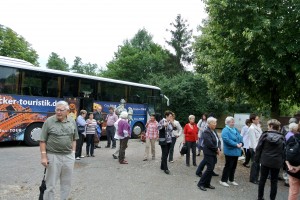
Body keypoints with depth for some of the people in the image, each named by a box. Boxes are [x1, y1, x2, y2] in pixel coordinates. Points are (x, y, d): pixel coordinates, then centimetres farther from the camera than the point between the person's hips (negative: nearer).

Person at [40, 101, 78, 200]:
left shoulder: (72, 121, 4)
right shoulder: (49, 121, -7)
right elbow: (43, 141, -5)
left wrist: (73, 153, 6)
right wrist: (43, 156, -10)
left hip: (69, 156, 4)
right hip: (53, 156, -3)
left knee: (66, 183, 15)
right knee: (51, 184, 6)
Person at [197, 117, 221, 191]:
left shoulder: (214, 131, 11)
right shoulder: (206, 132, -16)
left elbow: (218, 141, 12)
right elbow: (209, 143, -23)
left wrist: (219, 149, -5)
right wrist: (216, 149, -11)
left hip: (214, 153, 8)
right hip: (209, 153, -8)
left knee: (211, 169, 11)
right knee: (209, 169, -8)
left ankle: (207, 183, 23)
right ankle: (201, 183, 4)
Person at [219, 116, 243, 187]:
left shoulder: (235, 129, 13)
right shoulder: (225, 130, -13)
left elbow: (240, 137, 10)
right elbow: (227, 140, -25)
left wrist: (241, 143, -10)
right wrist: (236, 144, -24)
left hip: (236, 151, 8)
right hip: (229, 151, -8)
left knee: (234, 166, 14)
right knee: (228, 166, -3)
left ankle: (231, 180, 27)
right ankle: (223, 180, 8)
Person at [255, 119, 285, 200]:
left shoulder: (265, 135, -6)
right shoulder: (282, 137, -1)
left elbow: (258, 148, -5)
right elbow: (283, 151, 1)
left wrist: (257, 159, 3)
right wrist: (281, 162, 8)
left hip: (265, 161, 0)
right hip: (276, 162, 1)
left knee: (262, 179, 11)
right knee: (274, 181, 10)